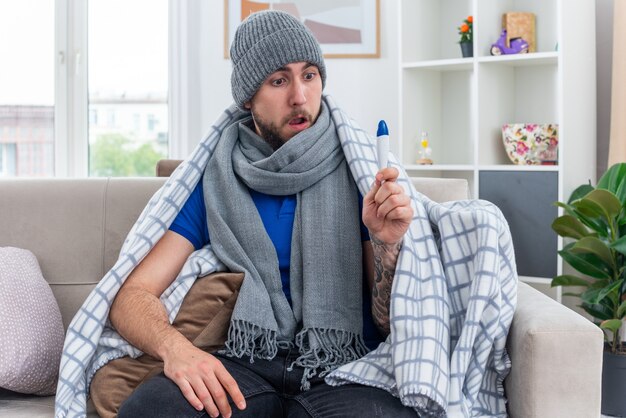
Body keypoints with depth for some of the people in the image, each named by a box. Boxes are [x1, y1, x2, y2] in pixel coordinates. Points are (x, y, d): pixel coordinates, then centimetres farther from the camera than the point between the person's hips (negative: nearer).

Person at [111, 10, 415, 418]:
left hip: (343, 369, -1)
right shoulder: (212, 185, 10)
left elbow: (393, 322, 5)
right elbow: (133, 296, 3)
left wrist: (387, 243, -16)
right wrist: (173, 346, -19)